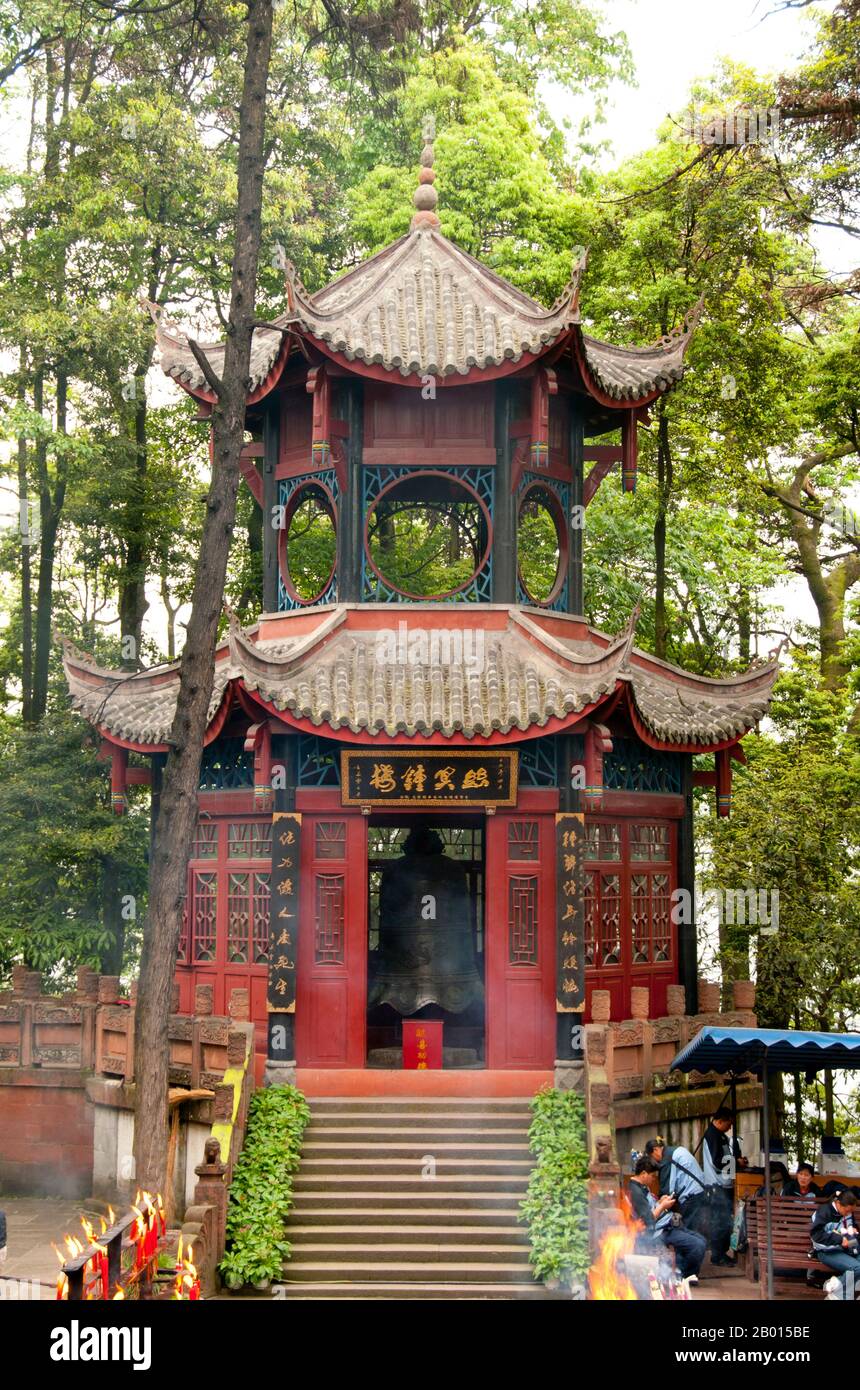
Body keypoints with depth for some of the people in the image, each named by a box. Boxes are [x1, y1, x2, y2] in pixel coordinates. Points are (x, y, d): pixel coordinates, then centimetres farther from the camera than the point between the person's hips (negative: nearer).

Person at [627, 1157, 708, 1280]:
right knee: (698, 1246, -18)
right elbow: (648, 1220, -23)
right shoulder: (634, 1191, -20)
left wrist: (660, 1202, 6)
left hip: (669, 1225, 11)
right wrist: (662, 1206, -12)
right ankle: (681, 1274, 5)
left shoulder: (643, 1187, 12)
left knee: (701, 1240, 7)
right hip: (659, 1233, -11)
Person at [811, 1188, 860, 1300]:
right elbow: (816, 1234, -21)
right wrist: (839, 1239, -24)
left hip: (846, 1249, 7)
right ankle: (836, 1291, -8)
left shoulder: (849, 1212, 8)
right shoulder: (825, 1211, -13)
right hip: (827, 1251, -7)